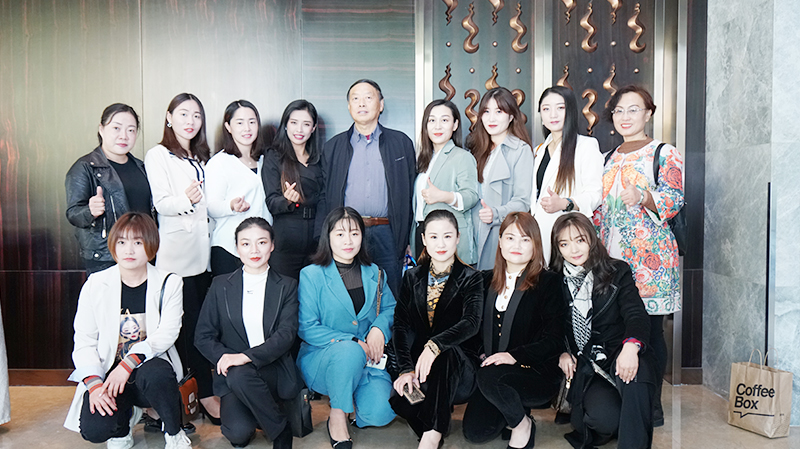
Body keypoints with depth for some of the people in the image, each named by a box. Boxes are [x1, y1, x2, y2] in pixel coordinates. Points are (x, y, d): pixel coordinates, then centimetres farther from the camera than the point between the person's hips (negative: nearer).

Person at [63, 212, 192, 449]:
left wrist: (128, 363, -26)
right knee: (93, 429, -25)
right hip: (108, 372, 2)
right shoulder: (96, 285, 1)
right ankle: (125, 415, 14)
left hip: (150, 367, -1)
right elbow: (84, 341, -1)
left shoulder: (169, 283, -1)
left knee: (154, 374, -38)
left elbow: (167, 335, -11)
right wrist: (94, 384, -17)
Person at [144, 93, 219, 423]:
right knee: (191, 323, -6)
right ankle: (206, 394, -1)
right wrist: (185, 199, -27)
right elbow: (161, 203, -10)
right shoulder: (158, 155, 1)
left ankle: (201, 389, 12)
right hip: (176, 252, -6)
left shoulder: (201, 158, 22)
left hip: (202, 250, 6)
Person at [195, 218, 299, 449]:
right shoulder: (221, 285, 9)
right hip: (232, 375, 0)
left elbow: (286, 334, -8)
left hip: (273, 371, 0)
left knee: (240, 375, -35)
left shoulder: (287, 286, 5)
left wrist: (246, 357, -21)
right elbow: (203, 336, 6)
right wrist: (223, 356, -14)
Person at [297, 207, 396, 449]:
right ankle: (337, 417, -14)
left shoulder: (374, 274, 9)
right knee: (349, 351, -38)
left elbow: (390, 308, 17)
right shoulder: (311, 275, -4)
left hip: (367, 359, 3)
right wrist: (353, 342, -18)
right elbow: (306, 328, -9)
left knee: (380, 413, -23)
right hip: (321, 357, -3)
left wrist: (379, 328, -8)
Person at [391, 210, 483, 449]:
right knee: (399, 395, -30)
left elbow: (471, 322, -19)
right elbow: (401, 324, -2)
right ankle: (437, 423, -2)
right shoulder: (412, 277, 9)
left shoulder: (470, 278, -1)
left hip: (459, 369, -2)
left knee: (447, 350, -37)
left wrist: (435, 345, -39)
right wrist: (407, 369, -19)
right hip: (419, 360, 2)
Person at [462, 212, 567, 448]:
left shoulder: (548, 283, -5)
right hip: (492, 368, 5)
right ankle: (513, 407, 18)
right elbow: (480, 327, 18)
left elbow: (554, 341, -10)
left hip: (537, 374, -5)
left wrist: (515, 356, -22)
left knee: (490, 377, -34)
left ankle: (521, 423, -4)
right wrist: (481, 353, -1)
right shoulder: (488, 280, 11)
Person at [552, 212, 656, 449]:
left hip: (618, 355, 0)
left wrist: (631, 346, -30)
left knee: (634, 374, -37)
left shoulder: (618, 272, 5)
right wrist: (561, 352, -4)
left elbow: (636, 314, -8)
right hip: (581, 366, 1)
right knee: (605, 416, -27)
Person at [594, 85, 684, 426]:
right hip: (612, 255, 5)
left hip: (649, 254, -5)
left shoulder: (665, 153, 2)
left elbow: (675, 198, -9)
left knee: (649, 329, -3)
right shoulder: (611, 158, 20)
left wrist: (644, 198, -26)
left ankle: (653, 405, 7)